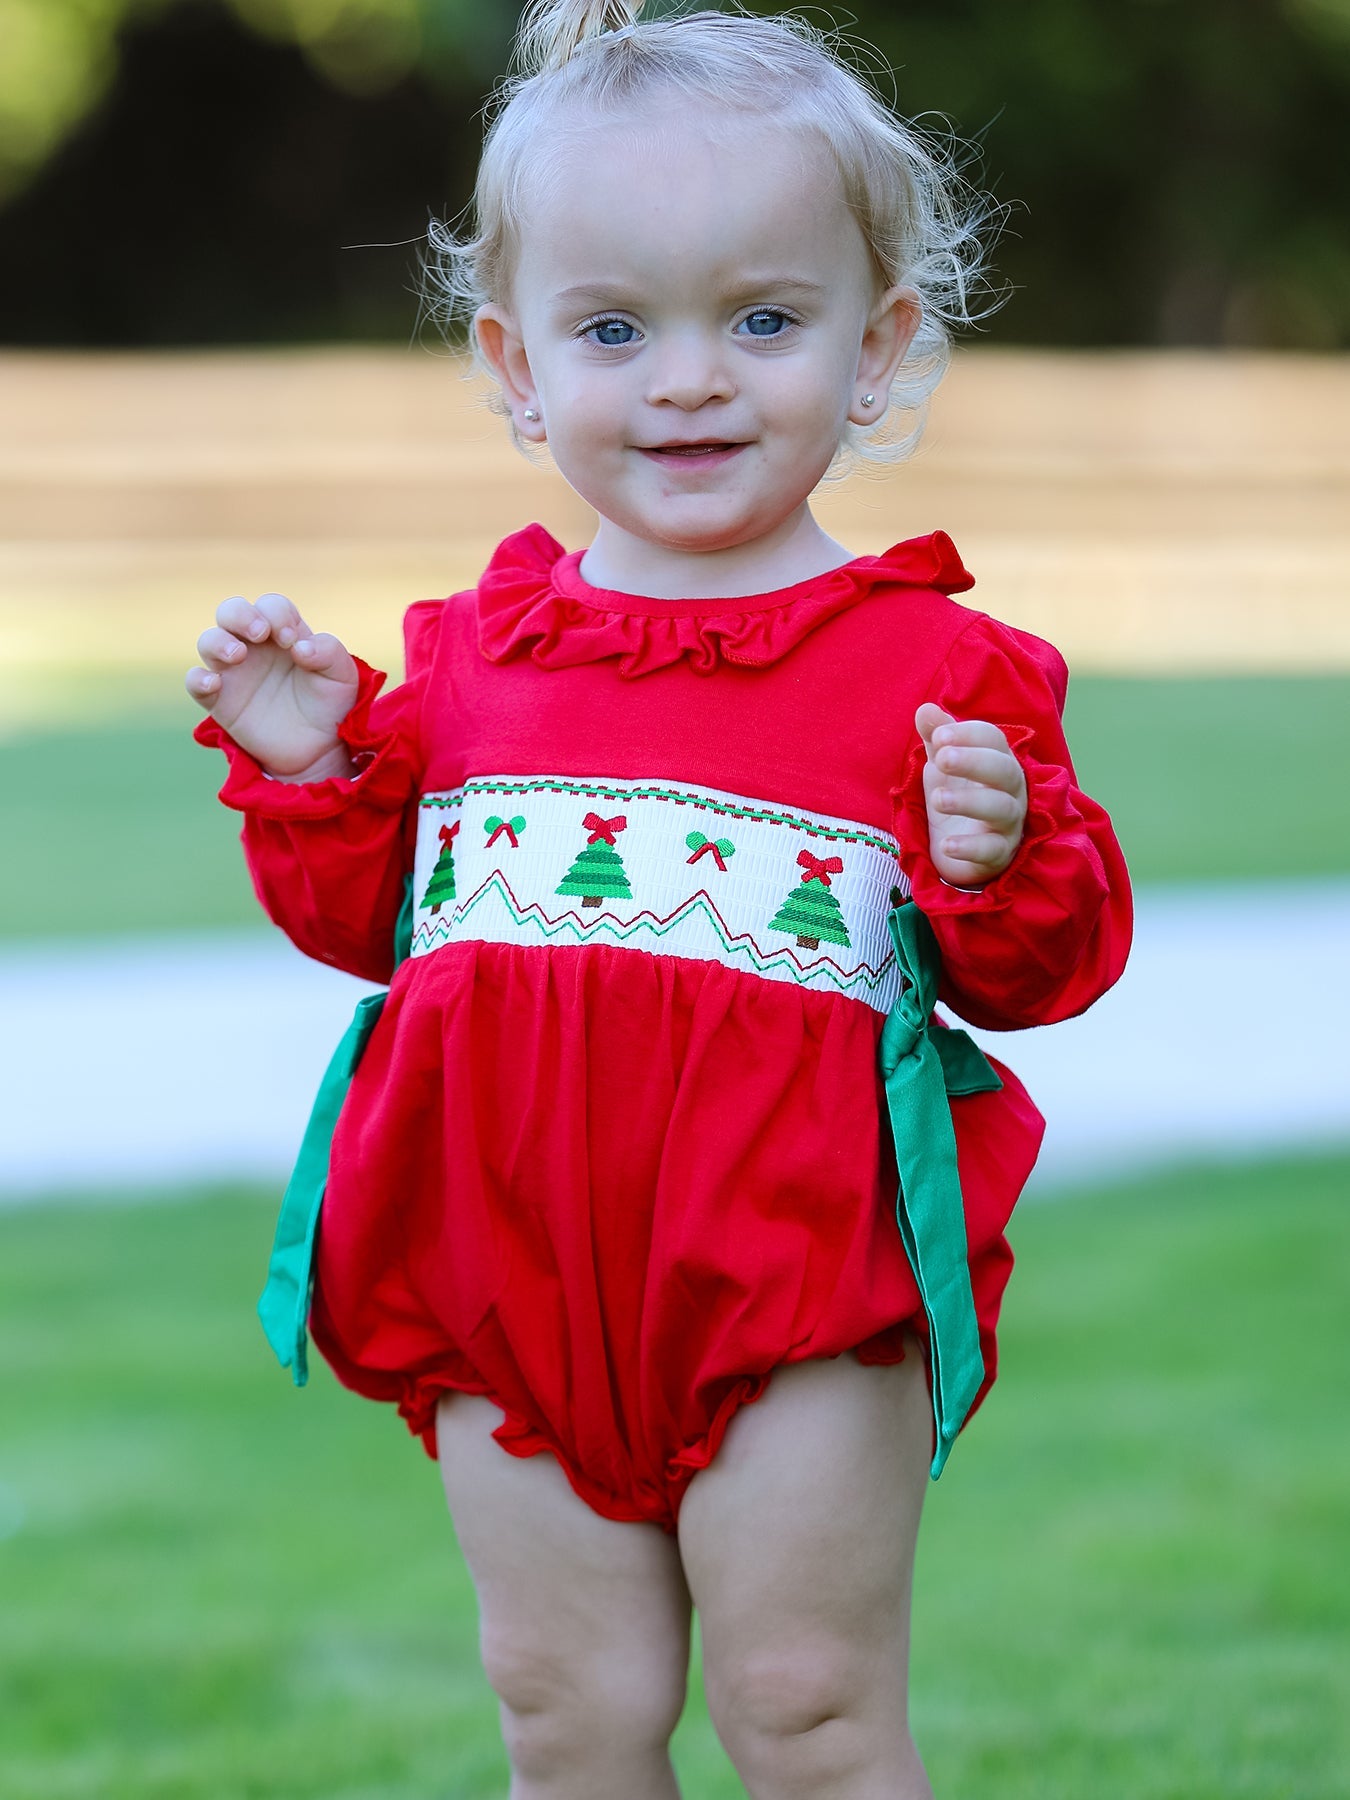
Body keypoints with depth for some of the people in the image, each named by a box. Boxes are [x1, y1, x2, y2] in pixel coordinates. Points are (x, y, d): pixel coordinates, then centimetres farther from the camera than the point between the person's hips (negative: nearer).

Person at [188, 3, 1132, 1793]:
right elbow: (368, 913, 16)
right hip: (518, 1269, 4)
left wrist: (1003, 862, -23)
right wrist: (311, 767, -1)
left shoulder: (935, 662, -3)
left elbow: (1045, 964, -2)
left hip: (797, 1274, -4)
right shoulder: (470, 652, 8)